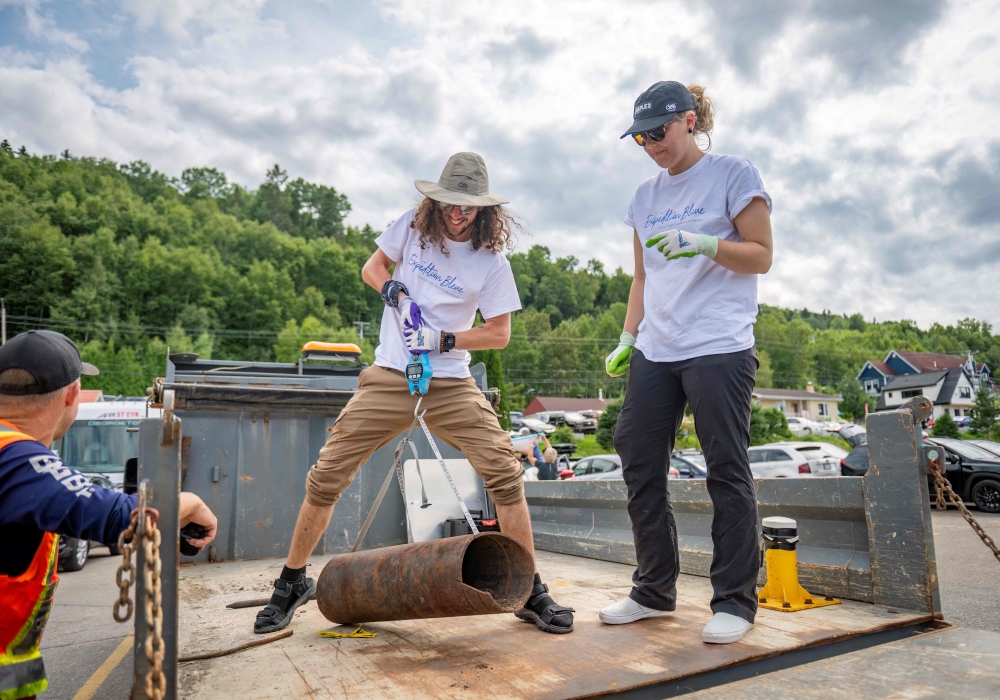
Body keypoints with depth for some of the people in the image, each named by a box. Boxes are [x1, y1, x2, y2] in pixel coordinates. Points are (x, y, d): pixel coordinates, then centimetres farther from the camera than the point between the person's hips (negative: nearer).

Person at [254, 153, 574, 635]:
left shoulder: (491, 259, -2)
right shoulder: (413, 227, 3)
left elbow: (500, 333, 0)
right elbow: (372, 269, 15)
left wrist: (445, 340, -14)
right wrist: (394, 291, -7)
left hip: (451, 383, -1)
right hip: (390, 377, 1)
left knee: (505, 473, -14)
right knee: (326, 475, -2)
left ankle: (530, 593, 3)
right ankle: (292, 584, 21)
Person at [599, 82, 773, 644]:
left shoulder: (734, 175, 2)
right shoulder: (646, 195, 18)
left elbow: (761, 256, -2)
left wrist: (704, 243, -18)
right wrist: (627, 337, 11)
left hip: (719, 349, -6)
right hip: (654, 353, 6)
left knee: (727, 471, -2)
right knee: (640, 467, 5)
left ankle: (735, 601, 13)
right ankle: (654, 592, 19)